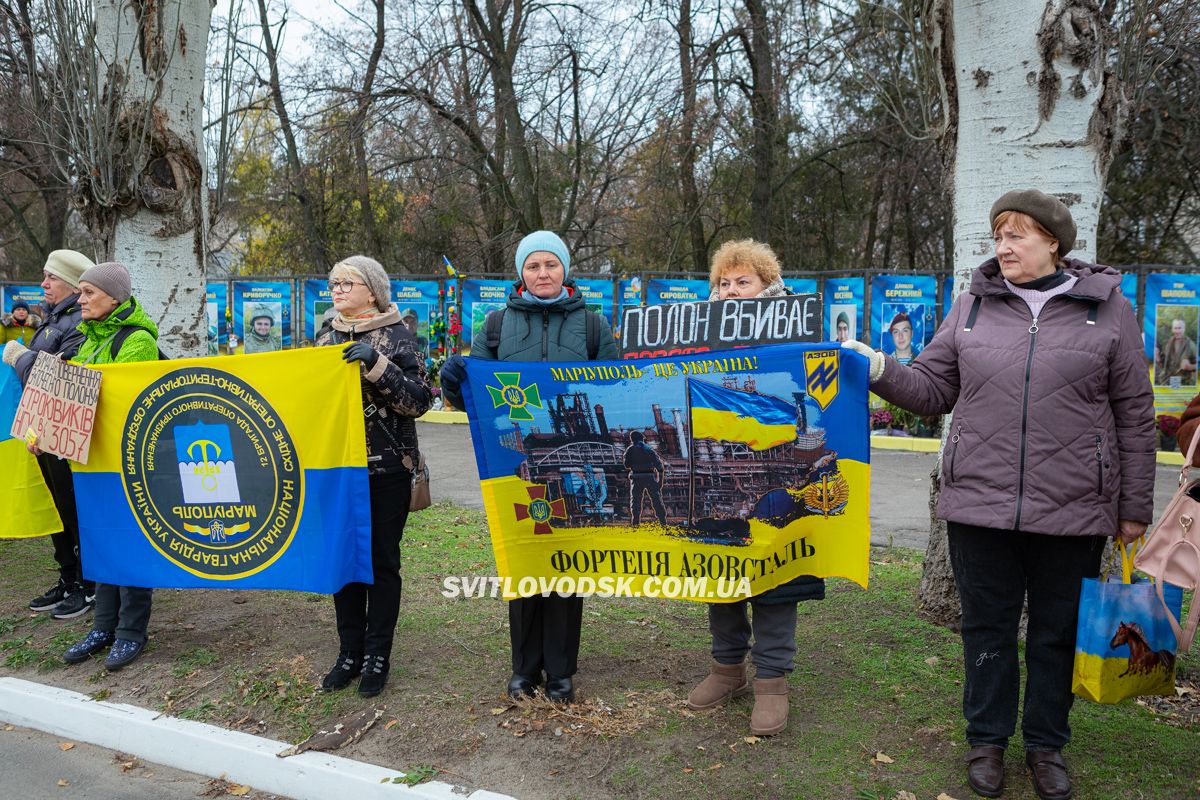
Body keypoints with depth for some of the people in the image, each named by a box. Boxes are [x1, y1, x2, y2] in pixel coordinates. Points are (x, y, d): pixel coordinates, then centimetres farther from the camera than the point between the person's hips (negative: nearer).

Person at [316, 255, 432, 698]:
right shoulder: (326, 336, 10)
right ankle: (349, 653, 22)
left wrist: (377, 363, -22)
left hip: (386, 467, -5)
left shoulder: (396, 336, -4)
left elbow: (420, 400, -13)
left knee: (382, 561, 3)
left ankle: (377, 657, 15)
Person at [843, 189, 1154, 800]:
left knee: (1057, 633, 13)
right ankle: (987, 739, 30)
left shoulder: (1108, 309, 1)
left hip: (1072, 510, -1)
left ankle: (1046, 743, 33)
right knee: (987, 627, 12)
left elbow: (1134, 416, 3)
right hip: (980, 503, 1)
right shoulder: (973, 305, 5)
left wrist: (1134, 508, 4)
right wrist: (880, 371, -12)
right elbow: (932, 389, 7)